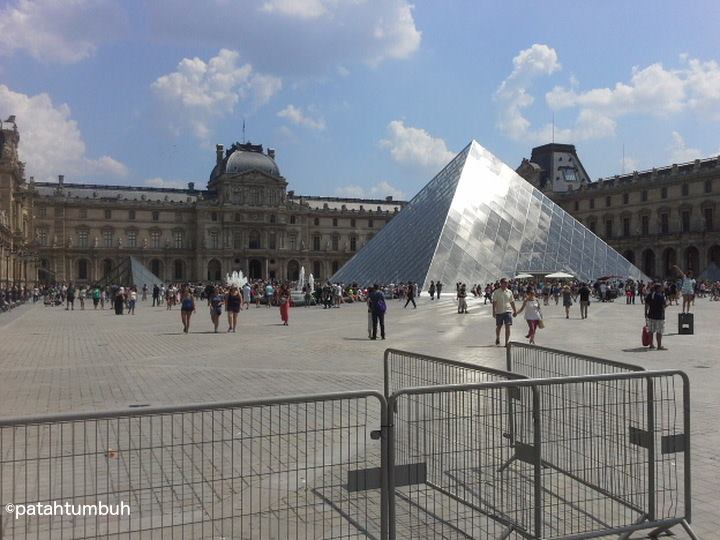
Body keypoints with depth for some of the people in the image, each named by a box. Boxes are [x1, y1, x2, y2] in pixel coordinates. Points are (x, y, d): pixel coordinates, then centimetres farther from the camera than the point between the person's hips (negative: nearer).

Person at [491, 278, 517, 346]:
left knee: (507, 327, -8)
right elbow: (494, 302, -6)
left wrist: (515, 311, 15)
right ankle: (497, 338, 37)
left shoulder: (509, 292, 7)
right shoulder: (496, 292, -3)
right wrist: (494, 311, -13)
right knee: (498, 327, 11)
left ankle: (507, 342, -6)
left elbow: (512, 302, 15)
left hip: (508, 311, 1)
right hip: (499, 312, -1)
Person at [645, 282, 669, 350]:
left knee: (651, 331, 12)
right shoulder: (661, 296, -14)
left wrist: (646, 314, 15)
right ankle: (659, 346, 2)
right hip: (659, 316, -6)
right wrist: (667, 303, 7)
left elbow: (646, 306, 7)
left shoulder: (649, 295, 4)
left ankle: (651, 345, 20)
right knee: (659, 331, 0)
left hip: (650, 315, 6)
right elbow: (663, 306, -14)